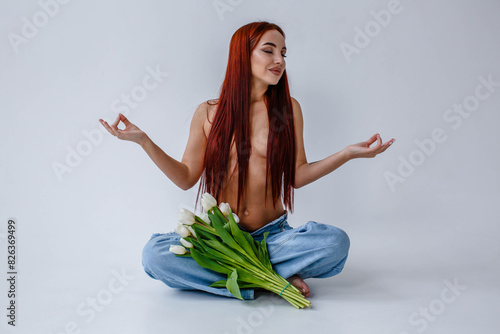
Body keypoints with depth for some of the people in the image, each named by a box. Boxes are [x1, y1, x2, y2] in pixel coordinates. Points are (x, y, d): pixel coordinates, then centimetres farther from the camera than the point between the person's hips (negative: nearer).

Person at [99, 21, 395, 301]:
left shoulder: (288, 108, 4)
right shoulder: (209, 113, 3)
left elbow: (297, 175, 5)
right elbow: (186, 178, 5)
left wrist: (348, 153, -2)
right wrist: (143, 140, -4)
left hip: (273, 234, 0)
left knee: (336, 241, -28)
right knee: (154, 254, -27)